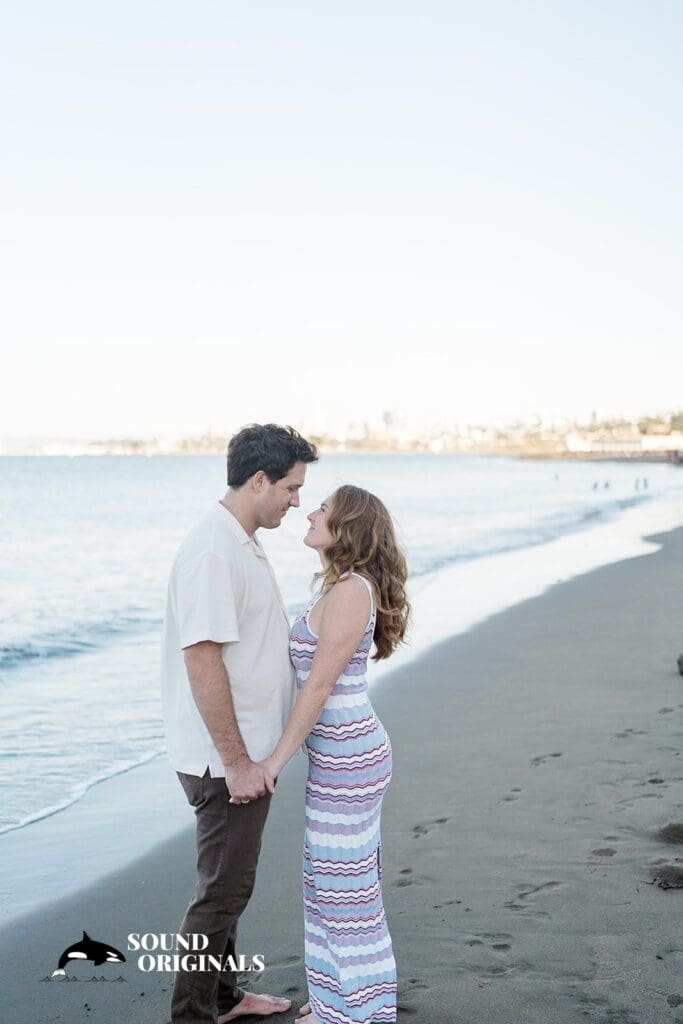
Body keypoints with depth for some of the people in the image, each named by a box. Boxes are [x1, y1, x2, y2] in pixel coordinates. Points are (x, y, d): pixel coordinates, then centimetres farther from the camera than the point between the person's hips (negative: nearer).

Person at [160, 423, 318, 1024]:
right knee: (224, 889, 1)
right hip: (227, 758, -10)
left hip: (246, 752, 10)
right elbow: (202, 659, -26)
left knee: (230, 882, 21)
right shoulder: (214, 551, -22)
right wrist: (236, 761, -23)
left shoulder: (243, 544, 11)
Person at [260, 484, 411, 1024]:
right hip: (345, 753, 10)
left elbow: (320, 683, -21)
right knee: (335, 876, 19)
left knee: (344, 882, 2)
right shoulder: (343, 587, 11)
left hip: (348, 757, -10)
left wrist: (277, 758, -17)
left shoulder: (349, 591, -19)